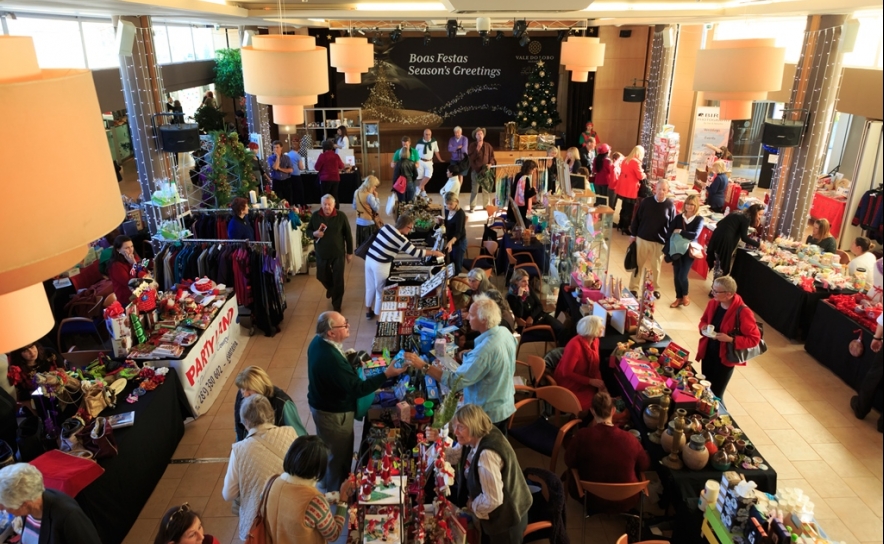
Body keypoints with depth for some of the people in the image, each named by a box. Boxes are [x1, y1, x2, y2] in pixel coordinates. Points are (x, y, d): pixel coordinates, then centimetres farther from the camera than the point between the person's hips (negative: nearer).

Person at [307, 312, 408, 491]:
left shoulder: (318, 342, -8)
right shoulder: (331, 359, -39)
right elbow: (358, 389, -34)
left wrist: (352, 361, 1)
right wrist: (387, 374, -33)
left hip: (321, 405, 10)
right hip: (334, 414, -10)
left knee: (327, 448, 31)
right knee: (339, 454, 15)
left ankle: (326, 483, 54)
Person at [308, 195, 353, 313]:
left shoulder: (341, 217, -12)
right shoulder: (315, 216, -7)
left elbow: (348, 235, -4)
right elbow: (308, 230, 7)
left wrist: (349, 252, -1)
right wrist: (314, 233, -18)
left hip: (338, 254, -2)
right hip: (321, 253, 2)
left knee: (338, 280, 4)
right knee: (321, 276, 19)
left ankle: (336, 305, 23)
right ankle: (330, 288, 55)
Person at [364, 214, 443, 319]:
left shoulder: (386, 227, 2)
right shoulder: (400, 238, -18)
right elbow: (415, 253, -17)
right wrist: (434, 253, -9)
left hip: (369, 258, 7)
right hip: (380, 265, -7)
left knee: (370, 287, 24)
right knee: (380, 291, 11)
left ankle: (368, 310, 42)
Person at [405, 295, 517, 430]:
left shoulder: (484, 350, -34)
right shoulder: (505, 332, -7)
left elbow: (455, 381, -34)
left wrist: (424, 366, -31)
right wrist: (471, 355, 8)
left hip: (487, 413, -8)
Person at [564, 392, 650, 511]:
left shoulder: (583, 435, -23)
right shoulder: (630, 439, -19)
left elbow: (569, 462, -7)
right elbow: (645, 466, -1)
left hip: (592, 499, -1)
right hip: (626, 501, 1)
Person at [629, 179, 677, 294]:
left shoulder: (670, 206, -6)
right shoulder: (646, 202, -5)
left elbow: (672, 225, -2)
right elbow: (637, 218, 3)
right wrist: (633, 234, 4)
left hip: (659, 242, 0)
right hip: (642, 238, 0)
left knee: (655, 267, 13)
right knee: (638, 265, 10)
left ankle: (654, 289, 29)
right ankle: (633, 288, 20)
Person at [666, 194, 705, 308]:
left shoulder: (699, 219, -8)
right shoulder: (678, 217, -1)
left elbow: (695, 235, -22)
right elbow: (669, 232, -7)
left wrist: (680, 232, -17)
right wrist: (669, 248, -18)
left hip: (689, 251, -3)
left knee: (682, 276, -8)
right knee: (676, 275, 9)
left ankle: (686, 295, 20)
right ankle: (679, 298, 26)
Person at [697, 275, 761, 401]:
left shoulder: (743, 312, -23)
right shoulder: (713, 303, -4)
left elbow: (754, 339, -17)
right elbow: (704, 320, 15)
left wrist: (731, 339, -28)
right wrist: (703, 327, -8)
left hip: (725, 357, -6)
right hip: (707, 353, 6)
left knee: (716, 394, 3)